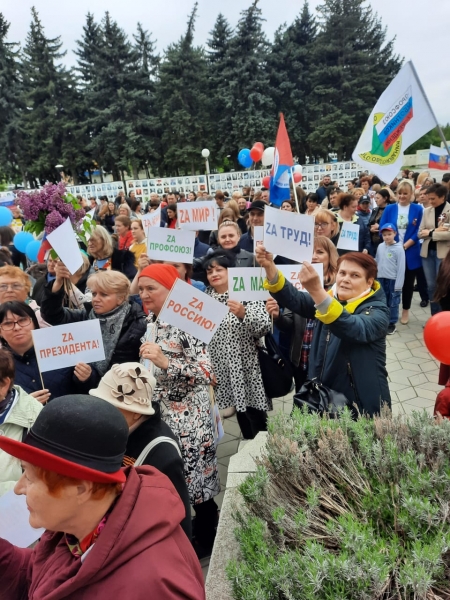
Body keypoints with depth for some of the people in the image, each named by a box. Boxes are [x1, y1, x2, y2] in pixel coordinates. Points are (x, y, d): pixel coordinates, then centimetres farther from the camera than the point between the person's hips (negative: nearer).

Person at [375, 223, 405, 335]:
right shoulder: (380, 246, 5)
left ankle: (392, 324, 15)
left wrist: (398, 285, -12)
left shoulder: (399, 248, -10)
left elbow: (401, 267, -10)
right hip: (381, 279, 5)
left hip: (393, 280, -4)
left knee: (393, 303, 4)